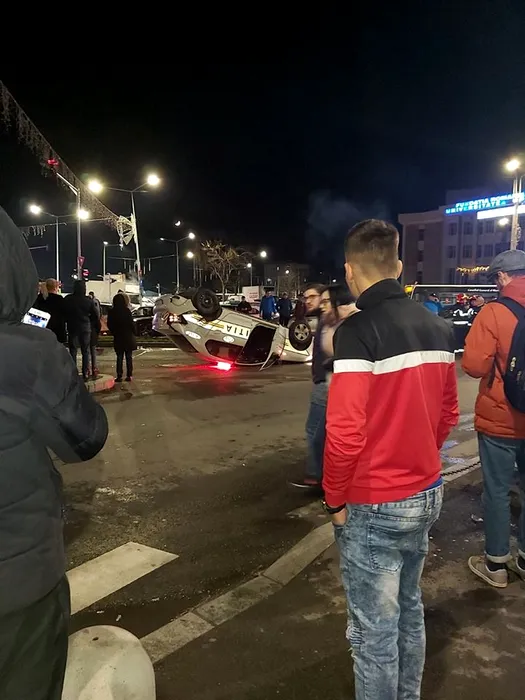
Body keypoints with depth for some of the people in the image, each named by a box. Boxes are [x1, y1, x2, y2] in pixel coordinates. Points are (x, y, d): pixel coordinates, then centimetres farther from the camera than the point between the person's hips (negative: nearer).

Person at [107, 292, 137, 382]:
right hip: (128, 337, -2)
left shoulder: (111, 312, -4)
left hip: (118, 338, 2)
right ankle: (129, 375, 6)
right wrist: (133, 332, 5)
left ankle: (119, 376, 5)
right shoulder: (126, 311, -13)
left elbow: (109, 325, 2)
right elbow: (131, 324, -11)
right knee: (129, 357, 7)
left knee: (119, 357, 8)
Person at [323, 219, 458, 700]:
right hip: (426, 494, 8)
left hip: (374, 505, -7)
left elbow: (345, 433, -24)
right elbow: (448, 413, 10)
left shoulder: (358, 330, -21)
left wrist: (335, 500, -9)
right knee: (409, 610, 25)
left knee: (375, 629, 10)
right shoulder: (437, 328, 1)